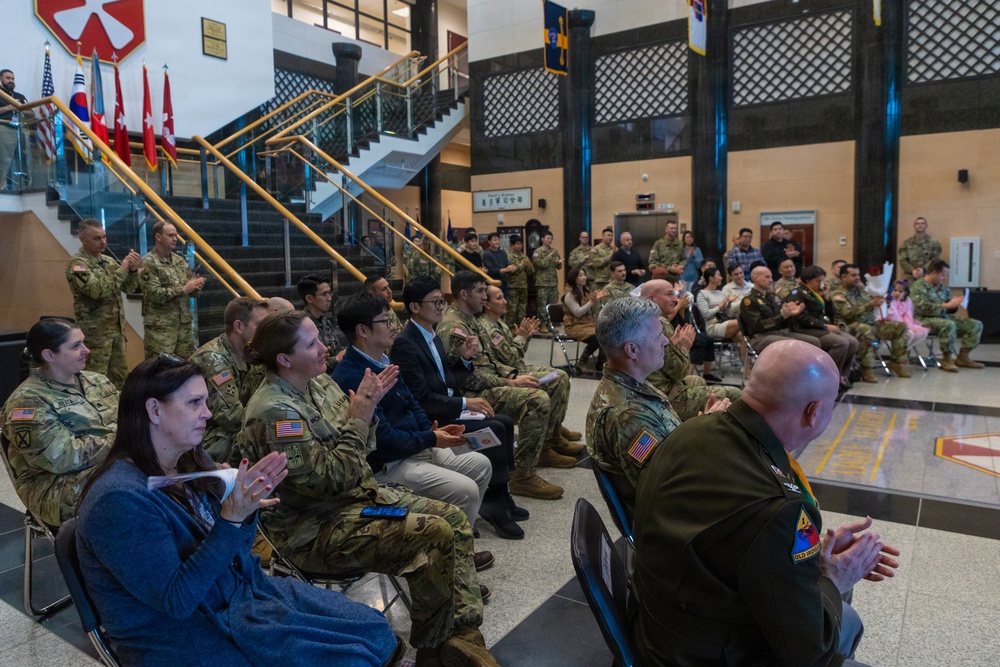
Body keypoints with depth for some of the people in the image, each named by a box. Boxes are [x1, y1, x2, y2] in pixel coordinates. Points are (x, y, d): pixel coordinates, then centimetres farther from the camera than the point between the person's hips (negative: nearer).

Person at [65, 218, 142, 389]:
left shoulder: (108, 260, 11)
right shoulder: (77, 263, -11)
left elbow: (129, 288, 10)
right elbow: (97, 290, -25)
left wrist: (133, 270, -9)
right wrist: (122, 268, -19)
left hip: (117, 329, 7)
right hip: (95, 332, -7)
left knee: (120, 375, 13)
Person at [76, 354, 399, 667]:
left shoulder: (193, 461, 1)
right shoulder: (119, 500, -23)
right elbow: (177, 601, -22)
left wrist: (245, 505, -11)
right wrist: (230, 521, -30)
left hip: (246, 589, 7)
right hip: (187, 635, -7)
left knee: (376, 630, -2)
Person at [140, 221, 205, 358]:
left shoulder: (180, 261, 13)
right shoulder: (148, 263, -7)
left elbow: (192, 293, 14)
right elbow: (155, 294, -18)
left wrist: (196, 286, -9)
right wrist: (183, 289, -18)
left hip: (185, 324, 7)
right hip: (160, 327, -6)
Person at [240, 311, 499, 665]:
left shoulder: (318, 382, 3)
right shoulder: (274, 411, -23)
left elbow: (362, 449, 9)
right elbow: (328, 481, -25)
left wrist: (367, 404, -9)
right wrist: (359, 417, -20)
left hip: (358, 494, 9)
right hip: (315, 530, -9)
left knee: (454, 519, 1)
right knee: (435, 535, -21)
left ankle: (463, 632, 3)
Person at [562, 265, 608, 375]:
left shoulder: (587, 292, 12)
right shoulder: (569, 295, -9)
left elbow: (595, 312, 13)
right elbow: (578, 313, -18)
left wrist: (597, 300, -4)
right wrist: (592, 301, -22)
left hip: (589, 323, 6)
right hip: (575, 326, -6)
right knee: (597, 338, -31)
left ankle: (599, 366, -11)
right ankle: (581, 363, -11)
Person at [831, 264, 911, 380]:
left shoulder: (861, 288, 13)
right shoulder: (838, 295, -8)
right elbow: (849, 313, -21)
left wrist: (878, 300, -6)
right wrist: (871, 304, -26)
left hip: (871, 323, 8)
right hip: (852, 326, -8)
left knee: (900, 326, 0)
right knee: (866, 330, -40)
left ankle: (895, 361, 5)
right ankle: (866, 369, -30)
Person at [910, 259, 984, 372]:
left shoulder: (942, 287, 15)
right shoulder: (919, 286, -8)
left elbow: (949, 310, 19)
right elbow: (924, 308, -22)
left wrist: (955, 305, -5)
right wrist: (947, 305, -20)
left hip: (944, 317, 8)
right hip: (925, 319, -8)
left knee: (976, 324, -2)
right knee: (949, 325, -36)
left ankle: (962, 357, 0)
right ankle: (947, 359, -21)